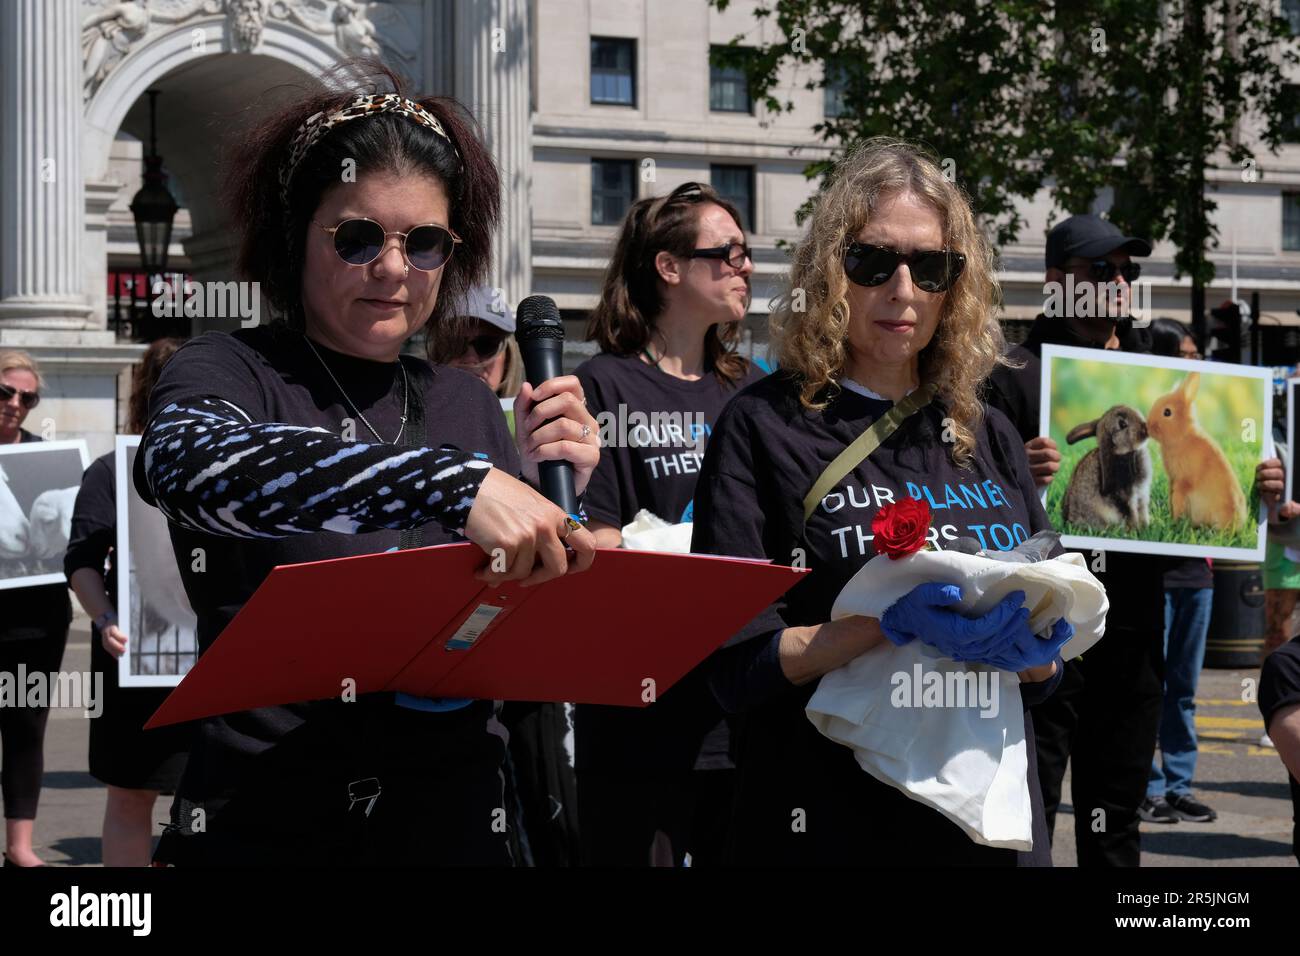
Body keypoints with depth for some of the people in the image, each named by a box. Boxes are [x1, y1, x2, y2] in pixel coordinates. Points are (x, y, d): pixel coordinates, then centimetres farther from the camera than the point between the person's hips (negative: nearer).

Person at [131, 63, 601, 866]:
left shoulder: (467, 403, 8)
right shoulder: (226, 372, -5)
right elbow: (188, 462, -30)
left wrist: (558, 502, -12)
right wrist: (456, 484, -40)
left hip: (453, 816, 4)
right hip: (263, 821, -4)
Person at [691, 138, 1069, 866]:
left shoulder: (988, 436, 8)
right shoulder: (766, 425, -5)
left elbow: (1044, 673, 11)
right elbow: (739, 668, -11)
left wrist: (1031, 647, -10)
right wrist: (894, 625, -23)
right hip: (833, 827, -4)